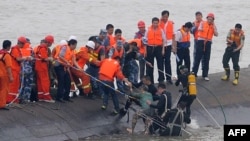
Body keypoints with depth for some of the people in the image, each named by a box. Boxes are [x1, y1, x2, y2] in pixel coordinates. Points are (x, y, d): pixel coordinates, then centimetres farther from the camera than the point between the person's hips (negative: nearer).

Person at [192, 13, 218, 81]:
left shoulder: (213, 26, 9)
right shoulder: (202, 23, 1)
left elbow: (216, 34, -5)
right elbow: (199, 29, -17)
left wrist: (213, 26, -7)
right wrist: (201, 29, -38)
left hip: (208, 42, 3)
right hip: (201, 41, -3)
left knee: (206, 59, 5)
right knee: (197, 58, -3)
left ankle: (205, 75, 12)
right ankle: (194, 73, 2)